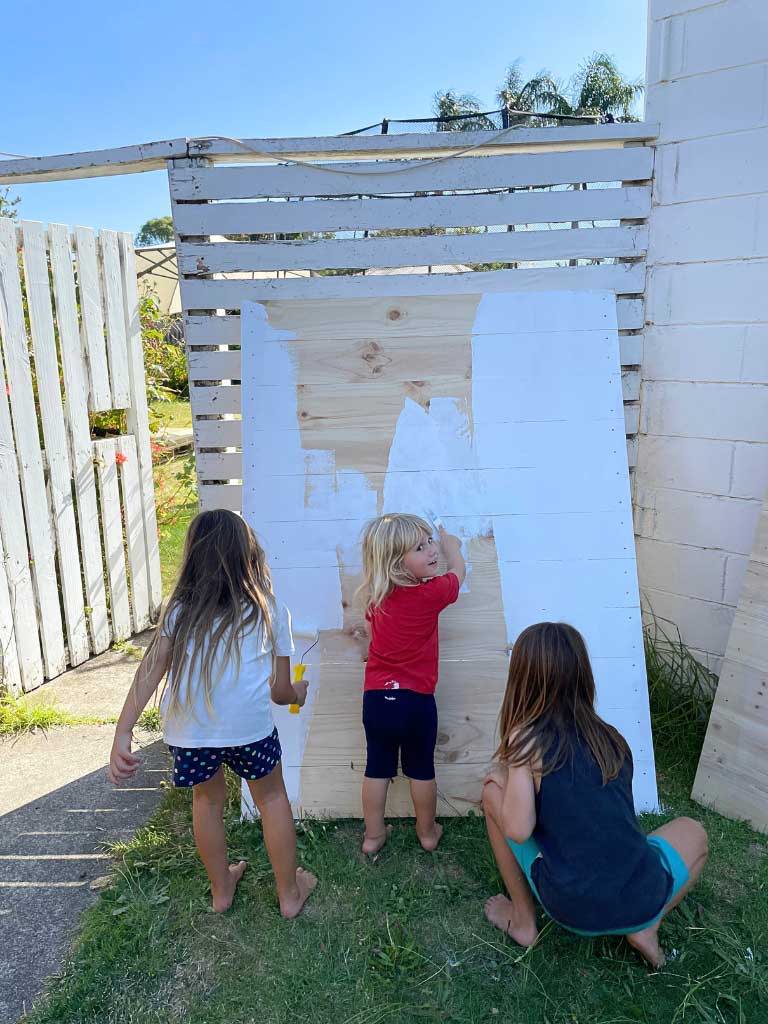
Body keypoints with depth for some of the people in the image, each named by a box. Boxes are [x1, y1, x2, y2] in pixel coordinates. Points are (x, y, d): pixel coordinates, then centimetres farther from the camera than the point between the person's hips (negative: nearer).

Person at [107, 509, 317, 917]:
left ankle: (222, 889, 48)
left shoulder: (180, 609, 12)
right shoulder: (270, 610, 10)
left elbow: (150, 672, 0)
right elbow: (279, 691, 12)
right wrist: (298, 693, 33)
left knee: (207, 798, 30)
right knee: (271, 796, 25)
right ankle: (289, 893, 39)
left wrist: (122, 733, -4)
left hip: (187, 729, 2)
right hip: (248, 726, -2)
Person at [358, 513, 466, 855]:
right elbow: (458, 571, 5)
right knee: (421, 769, 16)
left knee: (377, 768, 17)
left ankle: (373, 835, 30)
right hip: (416, 699, -3)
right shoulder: (431, 593, -15)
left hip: (376, 697, 4)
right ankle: (427, 832, 34)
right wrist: (451, 544, 25)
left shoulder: (375, 596, -1)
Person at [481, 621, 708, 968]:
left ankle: (523, 920, 20)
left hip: (571, 909, -3)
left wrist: (502, 778, 3)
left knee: (493, 788, 12)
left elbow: (518, 830, -16)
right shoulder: (611, 737, 4)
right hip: (644, 901, 3)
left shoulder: (525, 737, -11)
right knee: (692, 832, 32)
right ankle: (646, 928, 15)